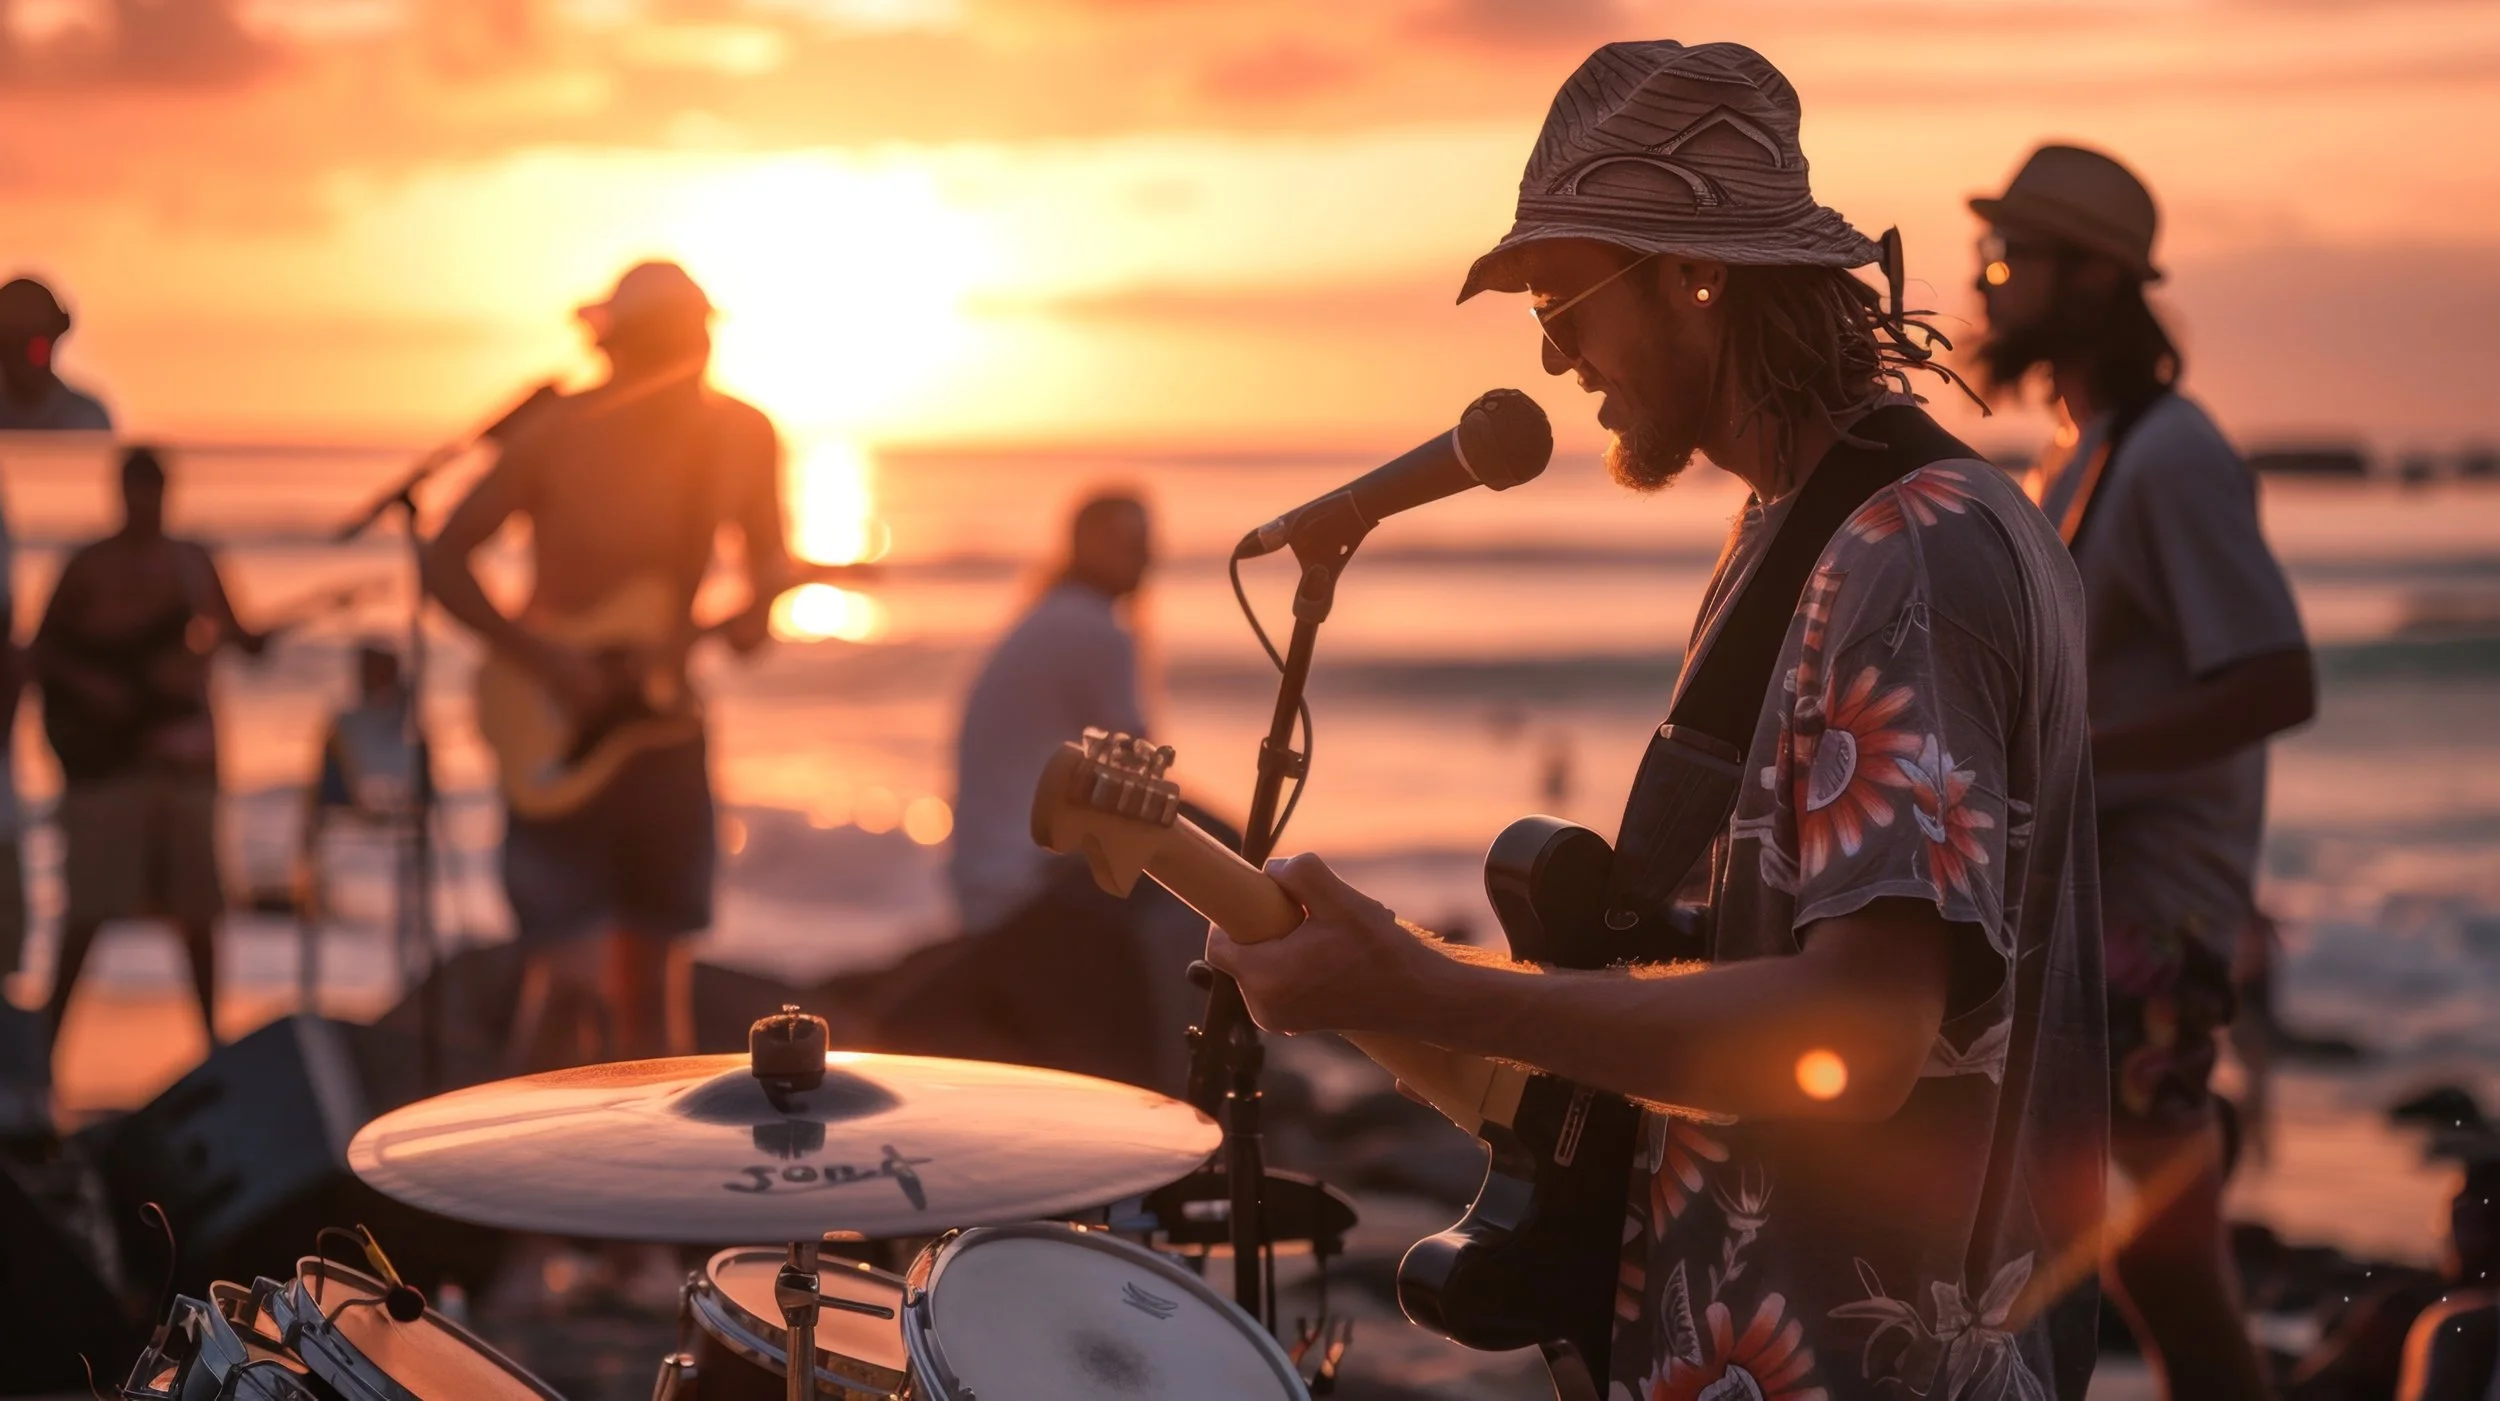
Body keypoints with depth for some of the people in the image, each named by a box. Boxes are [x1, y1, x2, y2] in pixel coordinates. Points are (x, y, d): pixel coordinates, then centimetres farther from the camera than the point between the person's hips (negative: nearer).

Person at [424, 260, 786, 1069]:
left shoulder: (743, 439, -4)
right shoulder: (556, 438, -15)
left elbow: (768, 552, 13)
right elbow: (443, 562, -7)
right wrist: (543, 655, -18)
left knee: (652, 987, 11)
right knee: (577, 977, -14)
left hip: (663, 721, 4)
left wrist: (758, 608, -10)